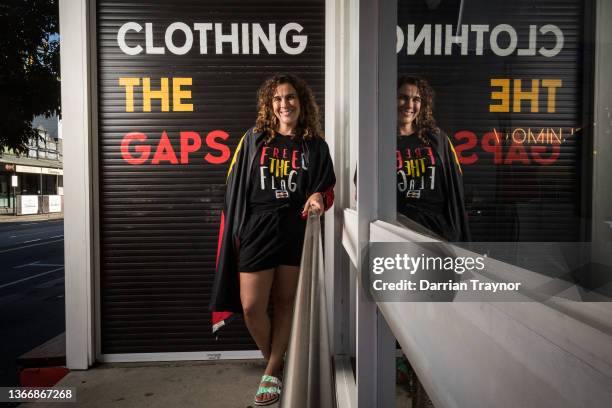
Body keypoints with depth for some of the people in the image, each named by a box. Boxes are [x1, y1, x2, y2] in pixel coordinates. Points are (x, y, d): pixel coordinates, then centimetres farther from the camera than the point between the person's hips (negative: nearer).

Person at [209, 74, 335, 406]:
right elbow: (235, 188, 4)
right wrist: (235, 231, 0)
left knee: (284, 302, 9)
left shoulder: (315, 145, 6)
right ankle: (273, 360, 26)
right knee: (251, 307, -2)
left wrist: (318, 198, -12)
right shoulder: (254, 139, 4)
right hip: (257, 229, 0)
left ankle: (272, 372, 25)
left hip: (296, 232, 1)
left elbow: (328, 188, 12)